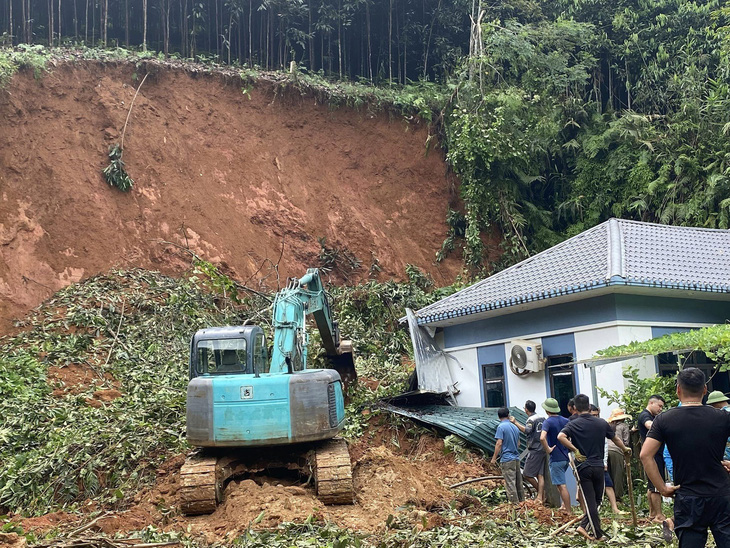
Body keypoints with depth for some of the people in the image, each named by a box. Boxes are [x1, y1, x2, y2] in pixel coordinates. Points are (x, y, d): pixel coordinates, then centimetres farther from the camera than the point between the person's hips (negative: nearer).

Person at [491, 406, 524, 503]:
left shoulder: (501, 427, -10)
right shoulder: (515, 427, 12)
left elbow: (499, 443, -15)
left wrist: (494, 458, -9)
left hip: (507, 459, -7)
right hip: (516, 458, 7)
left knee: (510, 483, -4)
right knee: (519, 483, 13)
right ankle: (522, 501, 19)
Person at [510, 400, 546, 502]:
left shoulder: (531, 420, -13)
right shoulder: (542, 418, 13)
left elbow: (527, 430, -31)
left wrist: (515, 423, -31)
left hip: (534, 451, -8)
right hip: (543, 450, 8)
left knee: (527, 474, -2)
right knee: (540, 475, 7)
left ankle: (541, 493, 4)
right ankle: (541, 497, 3)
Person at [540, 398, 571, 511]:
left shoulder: (547, 422, -13)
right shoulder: (565, 420, 6)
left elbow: (542, 438, -30)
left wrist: (548, 450, -16)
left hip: (556, 458, -7)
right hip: (566, 457, 7)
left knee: (562, 486, -3)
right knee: (560, 483, 24)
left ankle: (569, 511, -1)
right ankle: (564, 504, 22)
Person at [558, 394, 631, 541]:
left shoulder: (573, 424, -6)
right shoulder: (601, 423, 2)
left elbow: (561, 436, -25)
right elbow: (616, 439, 17)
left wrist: (575, 451, -16)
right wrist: (625, 449, 37)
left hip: (583, 466, -2)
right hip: (599, 466, 2)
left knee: (590, 501, 2)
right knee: (597, 499, 15)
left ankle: (598, 534, 0)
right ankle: (583, 526, 5)